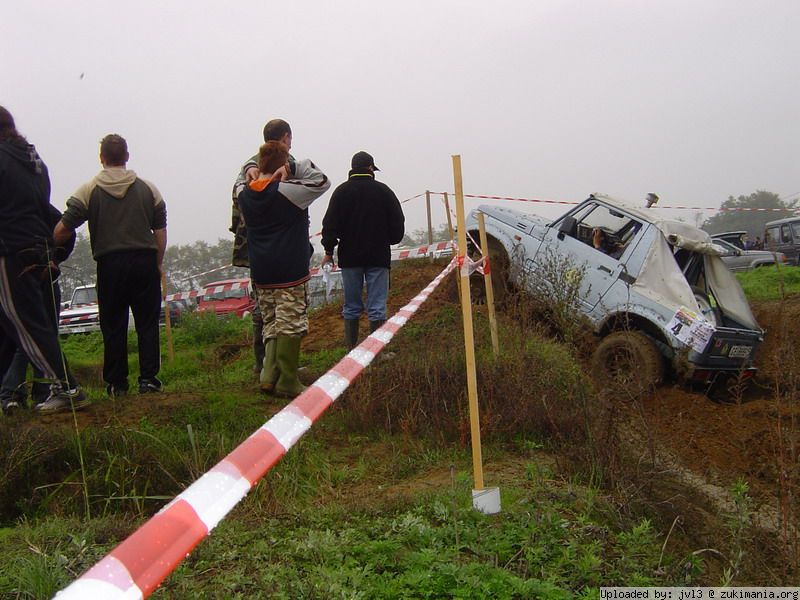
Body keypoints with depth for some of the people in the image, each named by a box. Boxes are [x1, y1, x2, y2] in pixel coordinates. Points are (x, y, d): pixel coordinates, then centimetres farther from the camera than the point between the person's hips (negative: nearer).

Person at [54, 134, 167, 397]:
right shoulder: (148, 188, 6)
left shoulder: (89, 190, 1)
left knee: (113, 325, 7)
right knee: (147, 321, 5)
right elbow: (160, 232, 5)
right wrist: (158, 264, 13)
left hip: (109, 264, 0)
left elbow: (63, 228, -4)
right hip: (144, 261, 1)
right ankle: (148, 378, 2)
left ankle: (116, 382, 11)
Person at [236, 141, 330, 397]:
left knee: (271, 323, 17)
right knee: (291, 324, -1)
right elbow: (322, 182, -7)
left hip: (260, 272, 7)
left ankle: (270, 376, 12)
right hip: (289, 270, -6)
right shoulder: (286, 191, -13)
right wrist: (297, 167, -6)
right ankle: (287, 382, 2)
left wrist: (254, 174, 20)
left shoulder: (245, 195, 7)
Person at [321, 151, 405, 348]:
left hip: (350, 257, 1)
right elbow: (398, 223, 4)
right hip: (378, 256, -1)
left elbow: (331, 224, -2)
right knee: (377, 306, 1)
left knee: (351, 306, 9)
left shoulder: (342, 191, 0)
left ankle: (351, 350, 11)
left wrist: (329, 251, 7)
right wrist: (388, 240, 21)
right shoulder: (383, 190, 0)